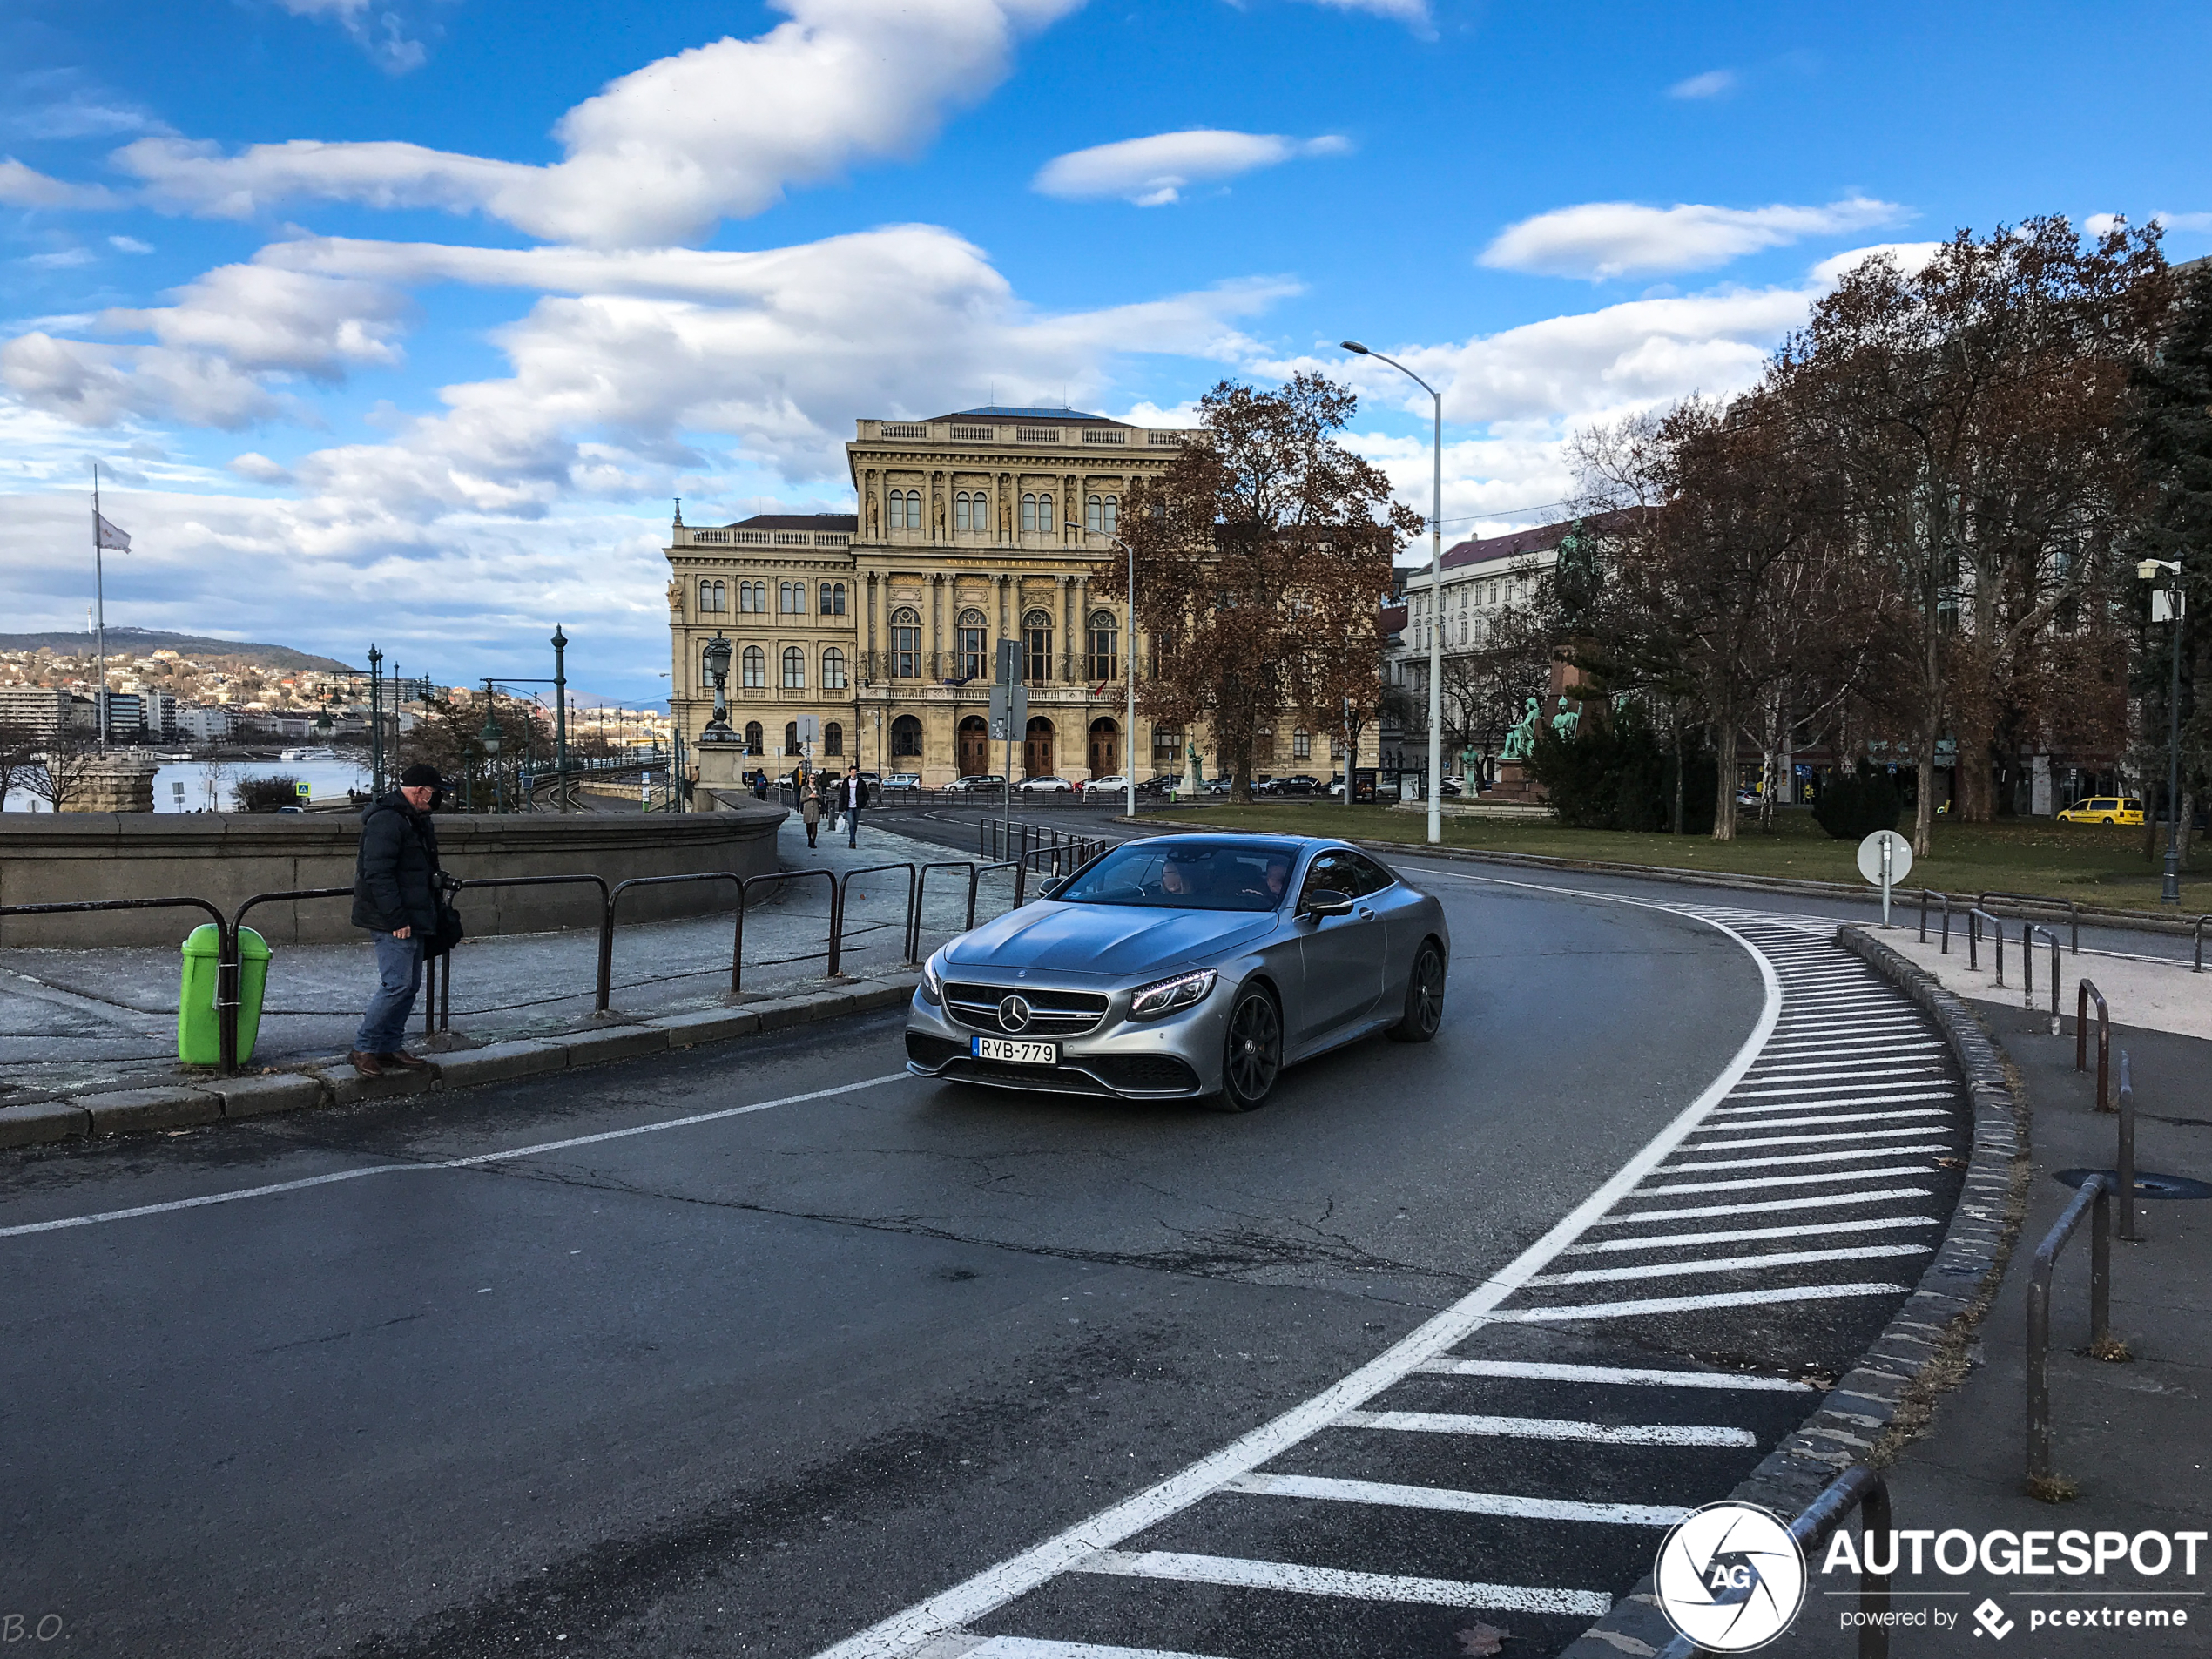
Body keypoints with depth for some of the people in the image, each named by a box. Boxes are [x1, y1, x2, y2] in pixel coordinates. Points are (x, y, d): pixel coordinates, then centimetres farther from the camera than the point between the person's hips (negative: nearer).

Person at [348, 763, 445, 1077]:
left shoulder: (416, 819, 17)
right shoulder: (387, 820, -17)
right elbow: (377, 874, -23)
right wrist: (396, 918, -23)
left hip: (413, 919, 11)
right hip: (393, 921, -11)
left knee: (410, 986, 13)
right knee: (397, 985, -11)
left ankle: (390, 1047, 21)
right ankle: (363, 1048, -1)